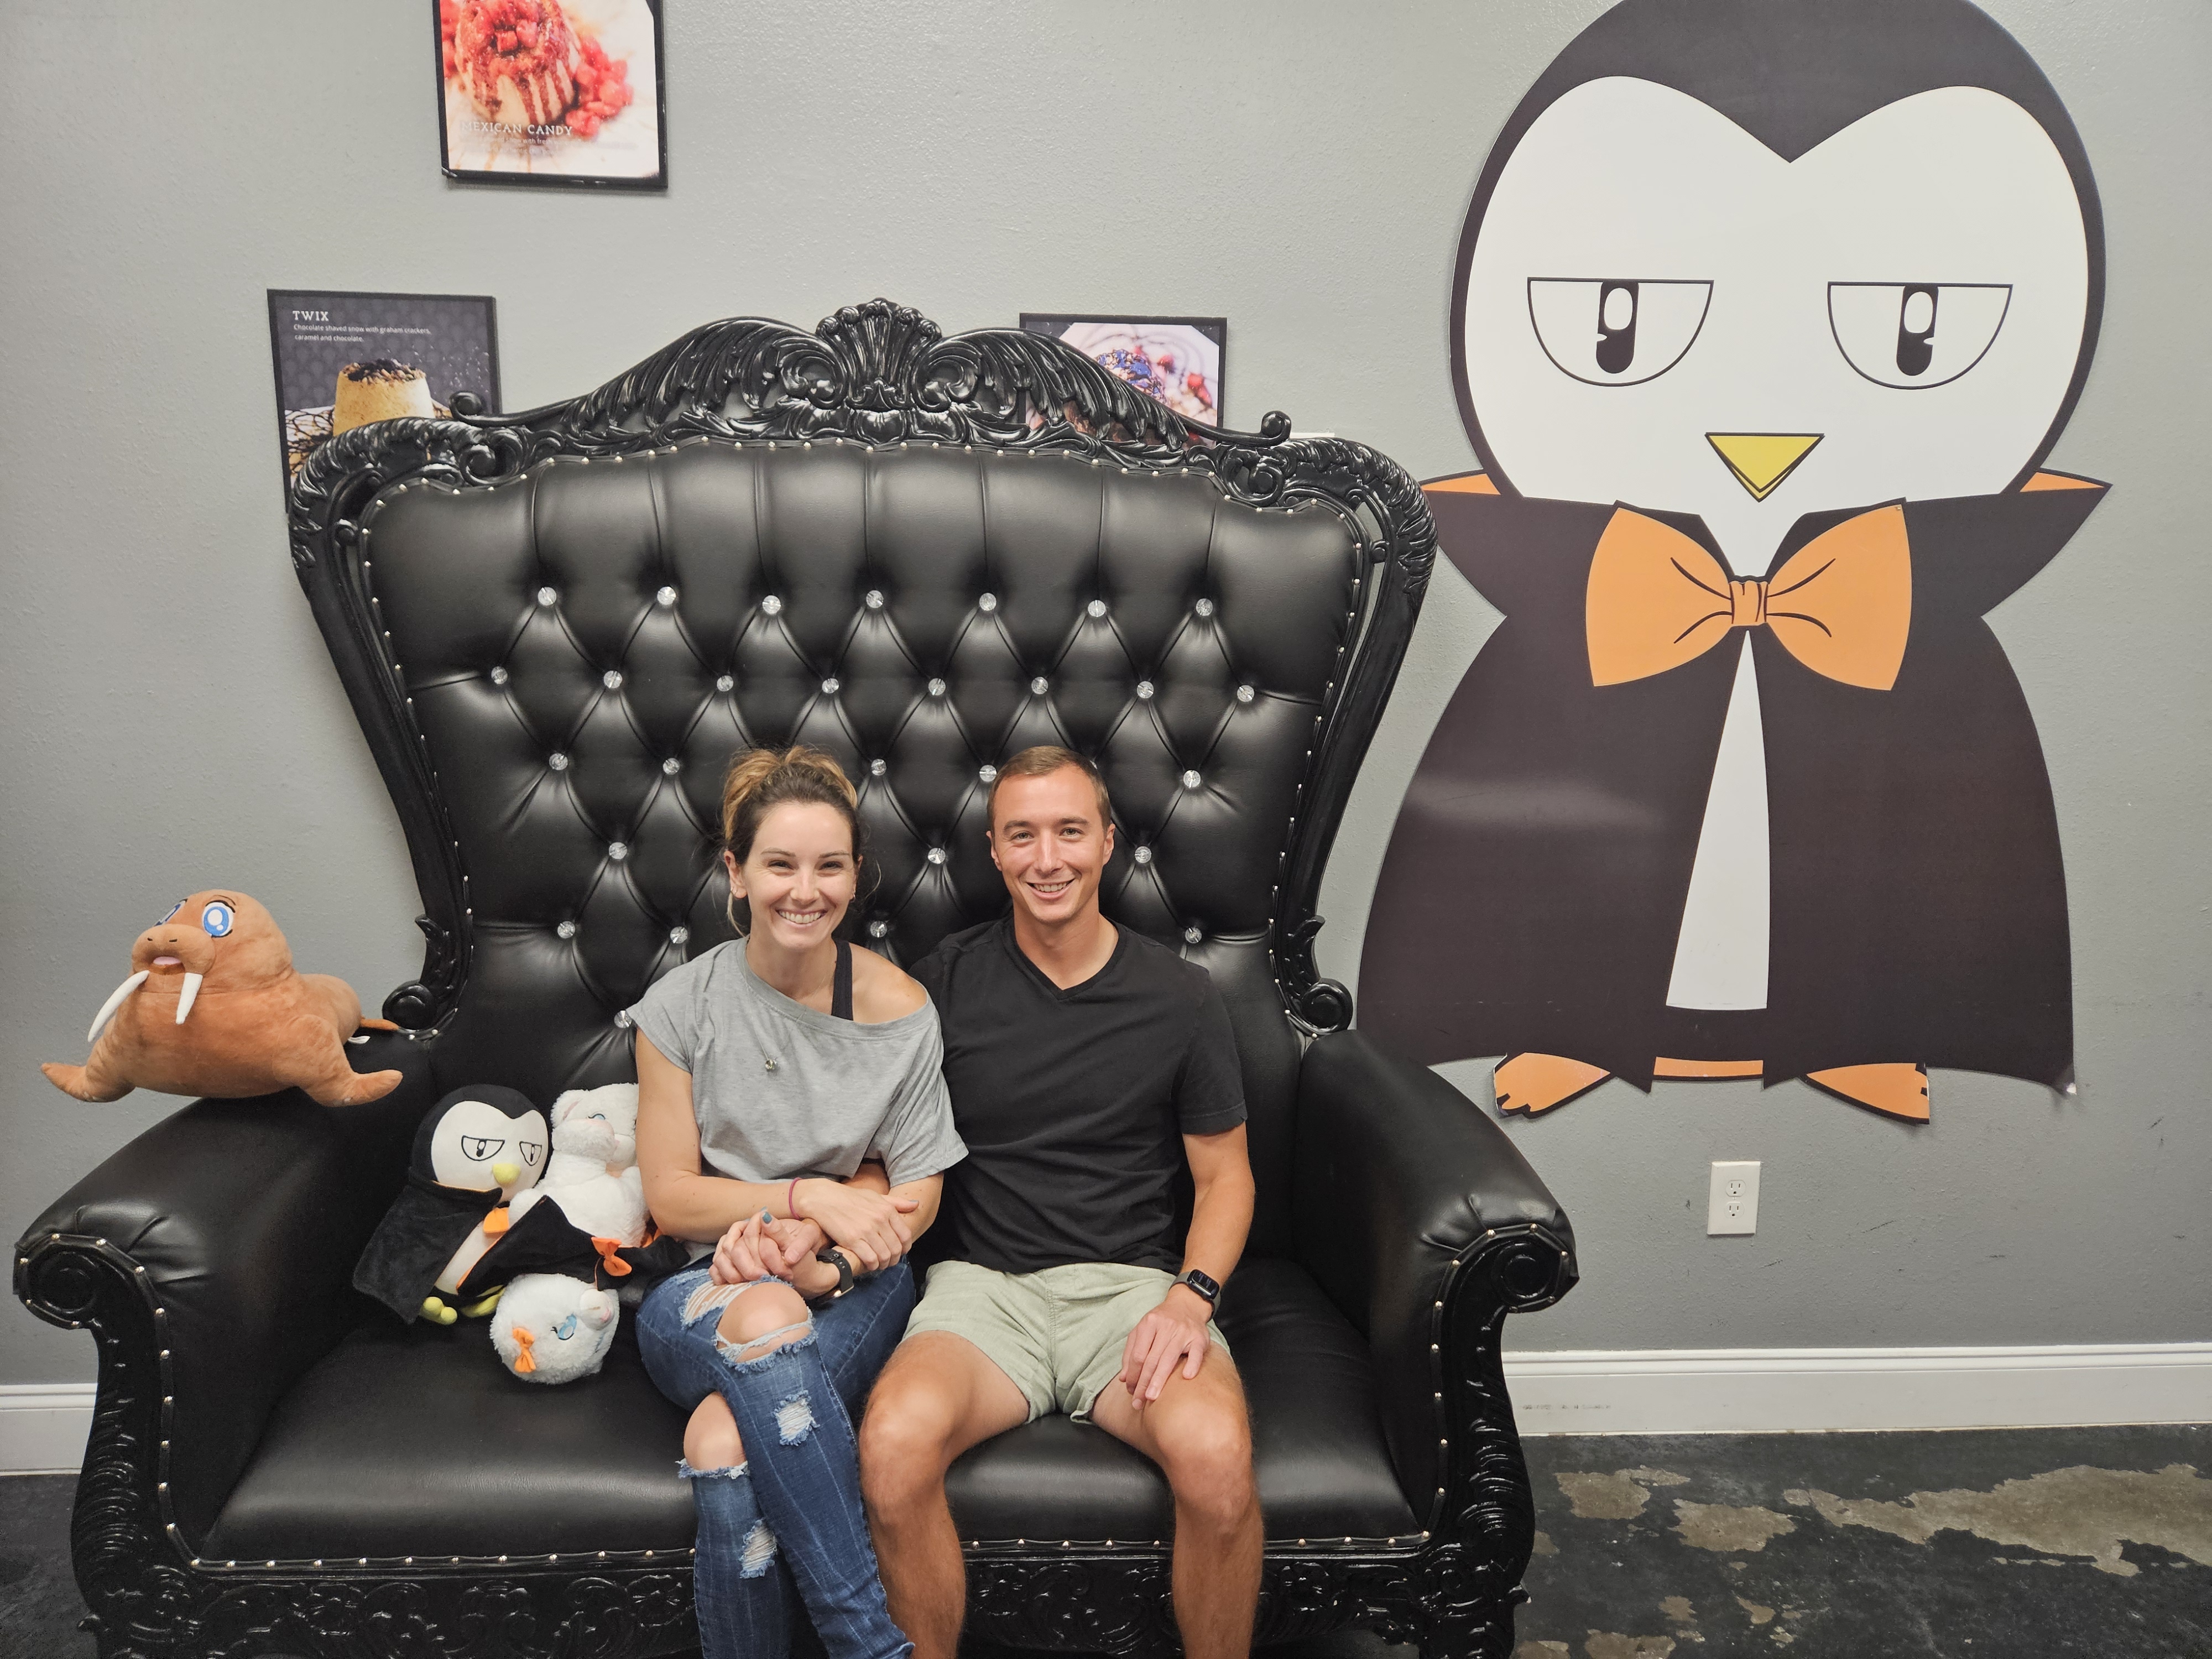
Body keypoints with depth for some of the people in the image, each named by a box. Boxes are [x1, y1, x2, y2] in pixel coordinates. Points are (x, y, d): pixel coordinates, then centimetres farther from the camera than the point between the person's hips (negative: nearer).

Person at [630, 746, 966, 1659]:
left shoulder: (899, 1008, -2)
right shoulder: (681, 1006, 0)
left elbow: (914, 1191, 1)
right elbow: (671, 1199, 0)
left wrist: (813, 1246, -18)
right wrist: (811, 1195, -15)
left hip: (853, 1285, -1)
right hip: (702, 1287, 1)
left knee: (726, 1442, -33)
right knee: (762, 1321, -37)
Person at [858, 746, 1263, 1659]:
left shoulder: (1178, 995, 5)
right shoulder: (944, 983, 5)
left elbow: (1225, 1174, 10)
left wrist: (1192, 1294, -7)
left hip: (1133, 1281, 0)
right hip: (983, 1281, 1)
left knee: (1216, 1453, -30)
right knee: (893, 1446, -30)